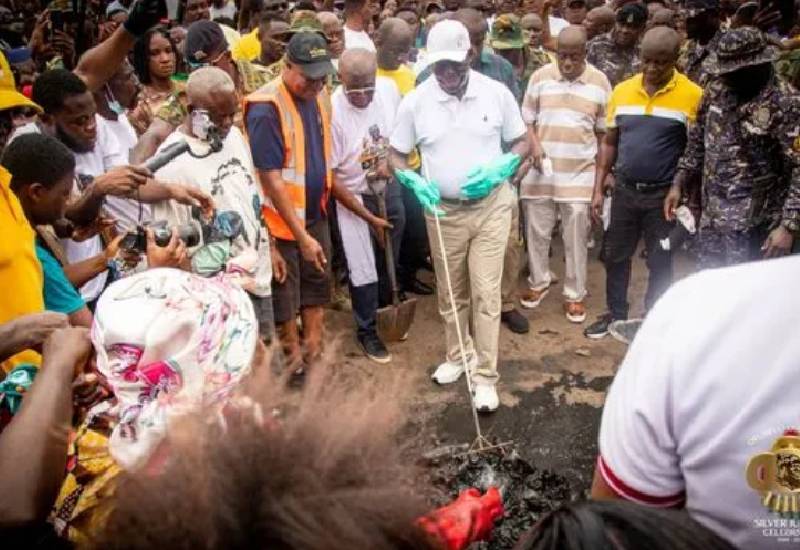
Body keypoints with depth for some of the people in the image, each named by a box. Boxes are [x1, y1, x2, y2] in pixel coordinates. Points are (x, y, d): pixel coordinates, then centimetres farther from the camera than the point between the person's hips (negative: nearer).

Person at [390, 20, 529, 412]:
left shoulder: (497, 93, -6)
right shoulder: (415, 101, -5)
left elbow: (521, 142, 5)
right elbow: (396, 155, 4)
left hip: (491, 206, -1)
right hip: (443, 210, 2)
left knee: (486, 293, -3)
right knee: (451, 292, 15)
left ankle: (485, 376, 8)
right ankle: (457, 355, 36)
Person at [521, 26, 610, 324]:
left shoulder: (600, 82, 0)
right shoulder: (540, 77, 1)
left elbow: (603, 131, 7)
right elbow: (526, 120, 6)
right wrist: (534, 145, -13)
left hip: (580, 173, -1)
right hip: (541, 171, 1)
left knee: (576, 237, 4)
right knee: (537, 232, 11)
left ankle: (575, 294, 18)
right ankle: (538, 282, 31)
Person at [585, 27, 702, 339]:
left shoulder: (692, 95, -11)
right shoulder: (622, 90, 1)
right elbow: (609, 142, 8)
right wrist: (598, 189, 5)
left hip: (664, 194, -4)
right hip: (624, 190, 4)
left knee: (659, 263, 9)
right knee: (615, 256, 14)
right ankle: (616, 313, 32)